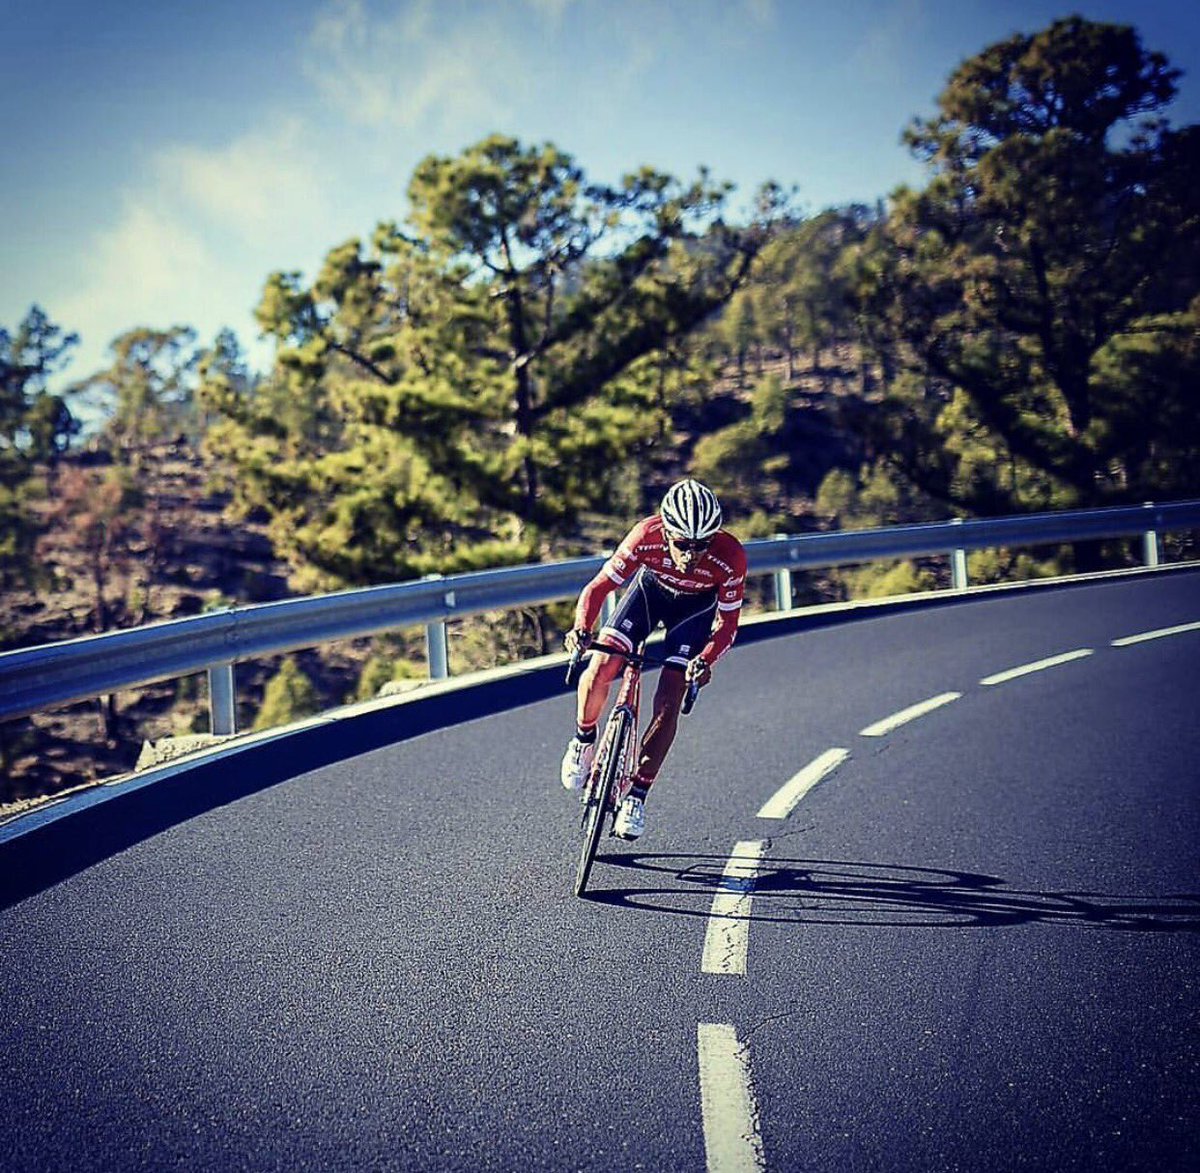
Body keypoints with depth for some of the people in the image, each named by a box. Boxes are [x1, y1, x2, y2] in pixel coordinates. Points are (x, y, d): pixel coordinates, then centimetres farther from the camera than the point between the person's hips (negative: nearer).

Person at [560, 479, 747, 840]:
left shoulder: (730, 558, -35)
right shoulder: (646, 537, -35)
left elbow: (727, 624, -24)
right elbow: (598, 587, -26)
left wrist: (705, 660, -43)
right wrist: (581, 628, -45)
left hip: (696, 605, -1)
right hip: (651, 586, 1)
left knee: (668, 704, -12)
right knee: (600, 669, -20)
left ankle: (637, 796, 1)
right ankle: (584, 739, 10)